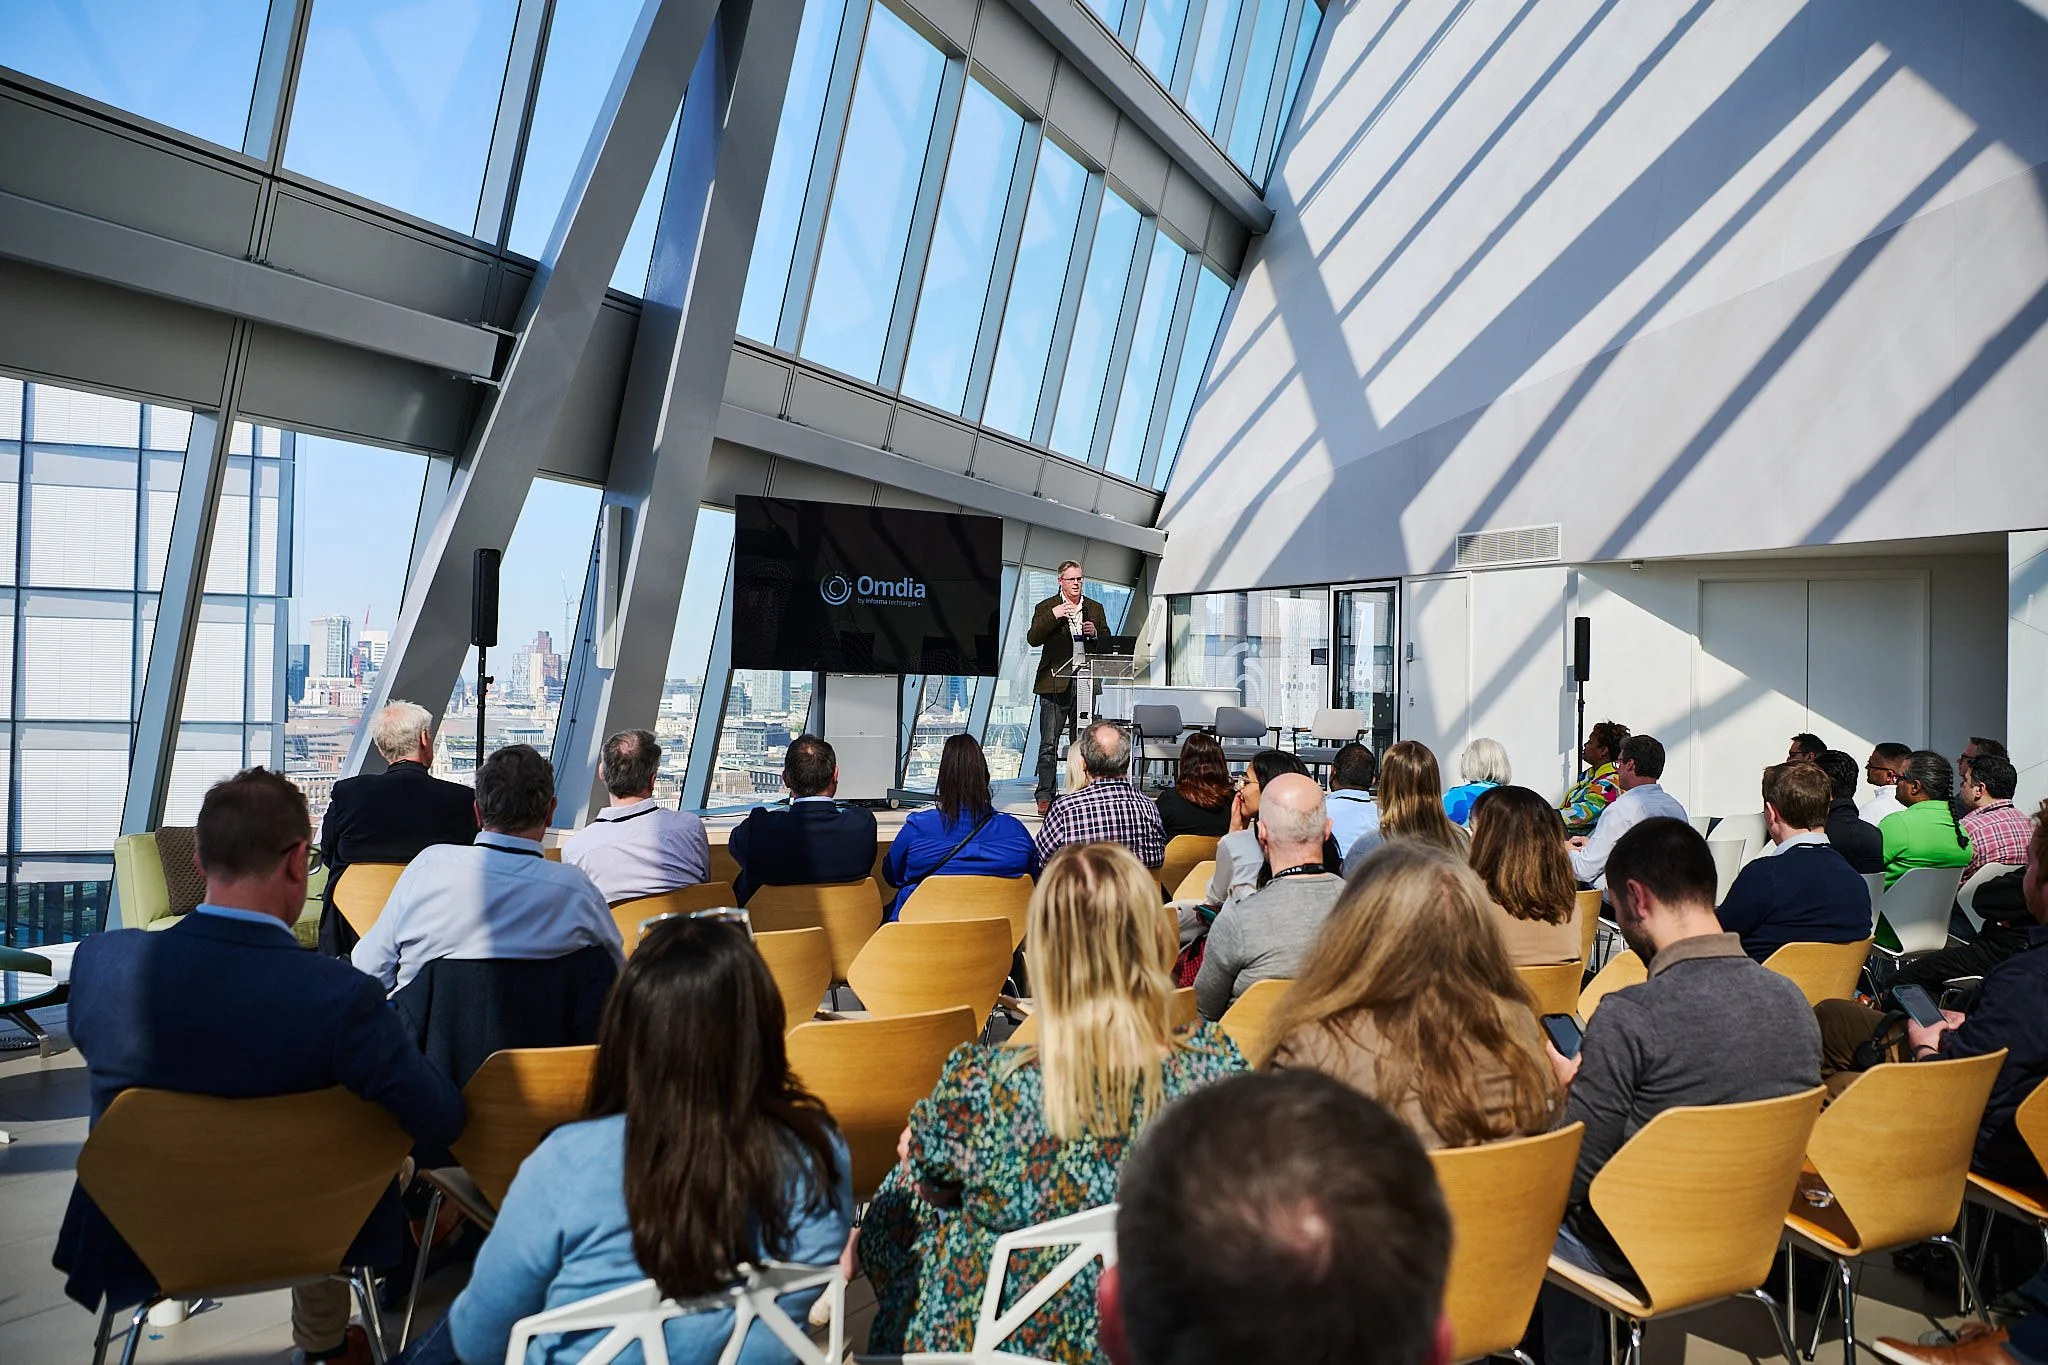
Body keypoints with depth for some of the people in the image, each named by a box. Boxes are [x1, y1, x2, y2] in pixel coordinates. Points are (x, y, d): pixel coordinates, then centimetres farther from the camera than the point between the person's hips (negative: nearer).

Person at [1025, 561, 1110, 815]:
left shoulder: (1095, 609, 13)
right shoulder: (1046, 608, 2)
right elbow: (1033, 639, -10)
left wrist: (1095, 632, -7)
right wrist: (1053, 616, -21)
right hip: (1055, 684, -3)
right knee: (1049, 744, -4)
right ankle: (1045, 797, 0)